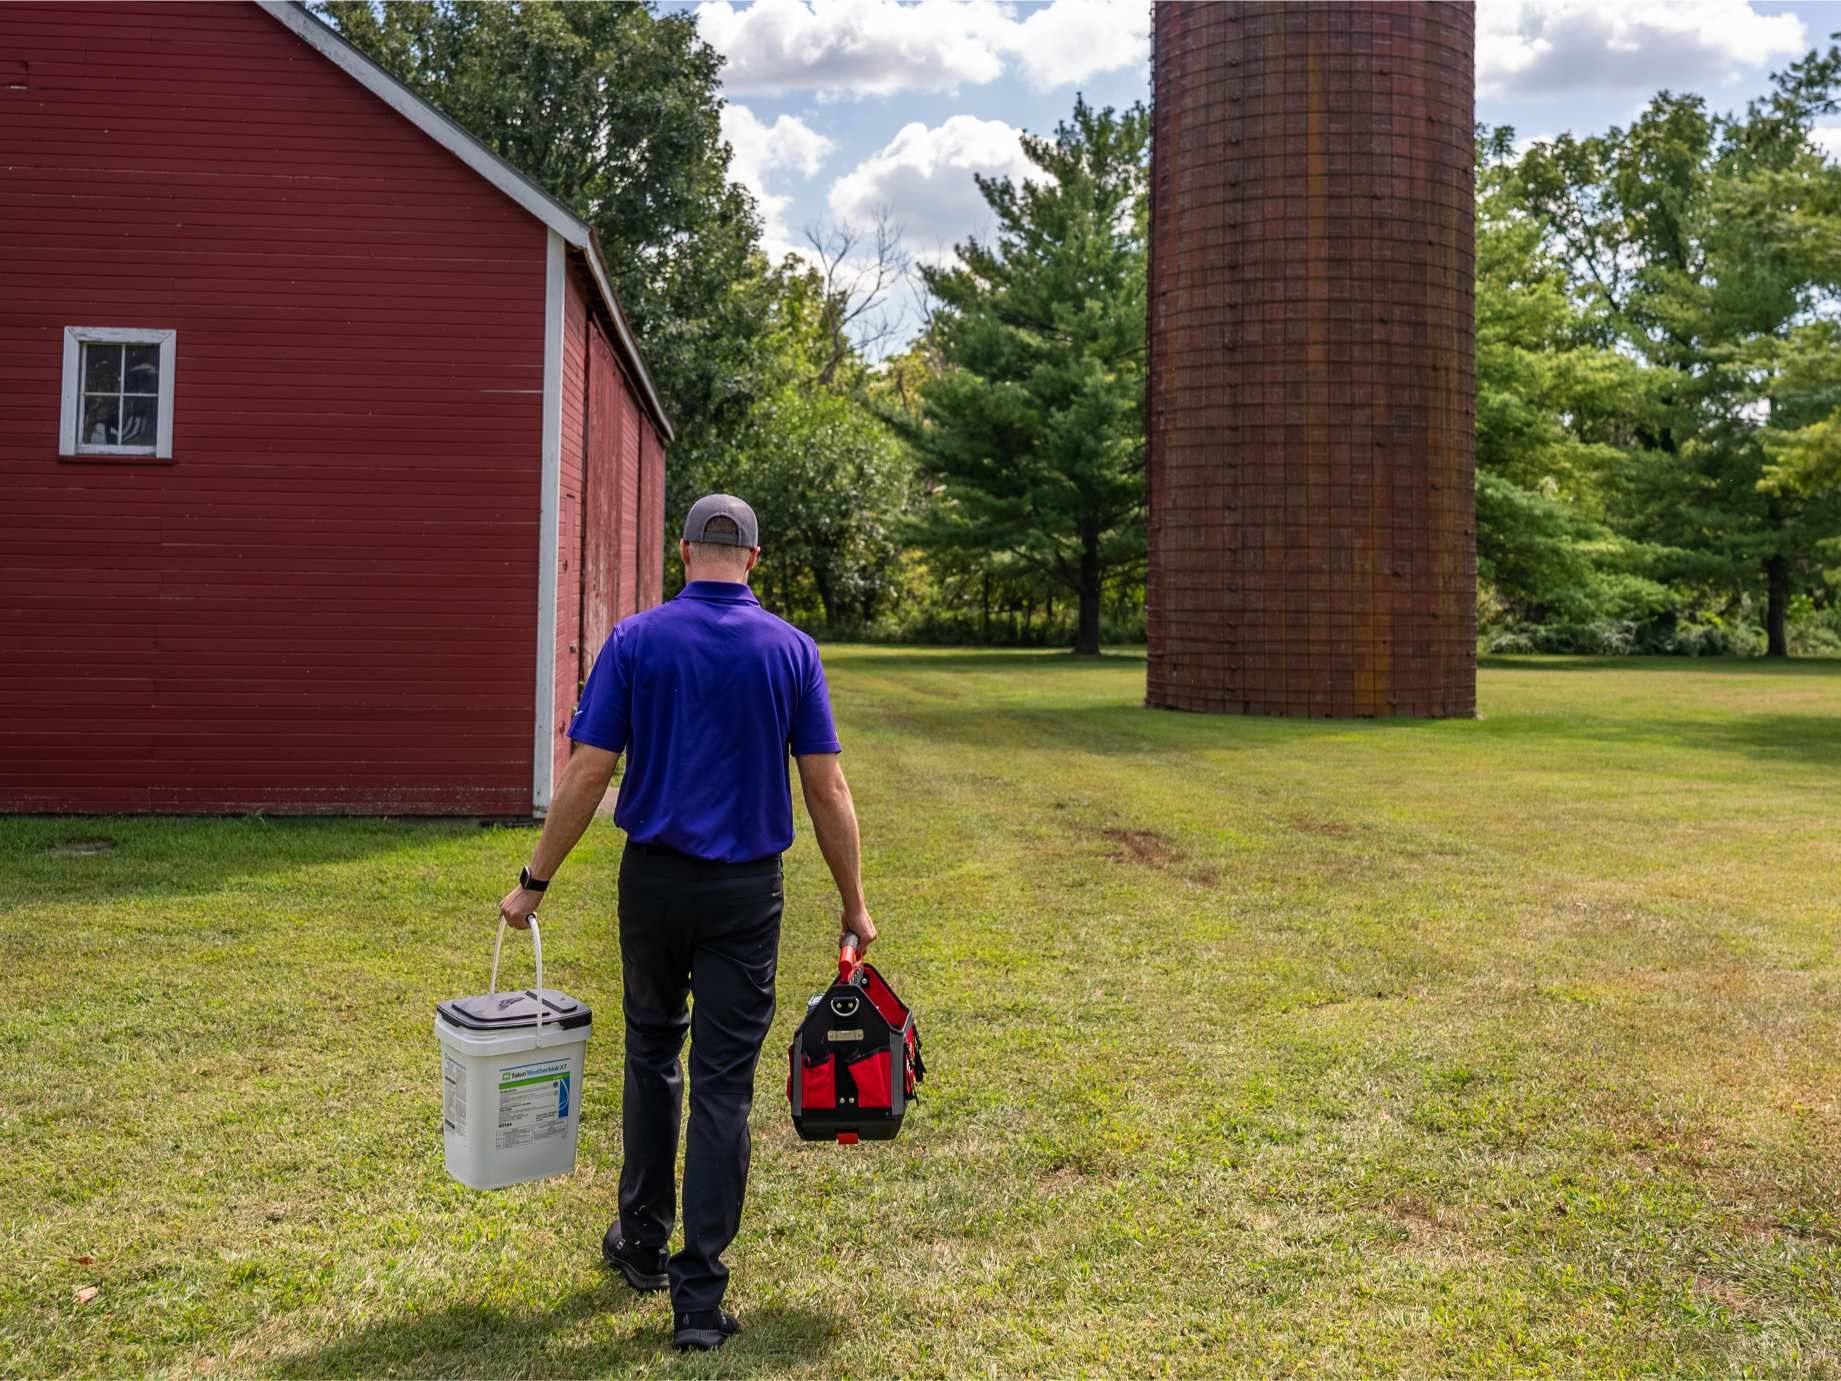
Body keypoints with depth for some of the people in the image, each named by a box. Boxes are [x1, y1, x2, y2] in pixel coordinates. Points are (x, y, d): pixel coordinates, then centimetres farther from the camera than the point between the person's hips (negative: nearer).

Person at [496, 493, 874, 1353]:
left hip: (655, 880, 1)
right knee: (723, 1087, 2)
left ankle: (642, 1241, 33)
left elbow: (588, 774, -8)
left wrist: (535, 881, 1)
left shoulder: (636, 640, -4)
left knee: (652, 1055, 21)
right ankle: (698, 1296, 4)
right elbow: (827, 788, -4)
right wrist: (853, 904, 3)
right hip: (746, 891, -1)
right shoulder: (792, 650, -2)